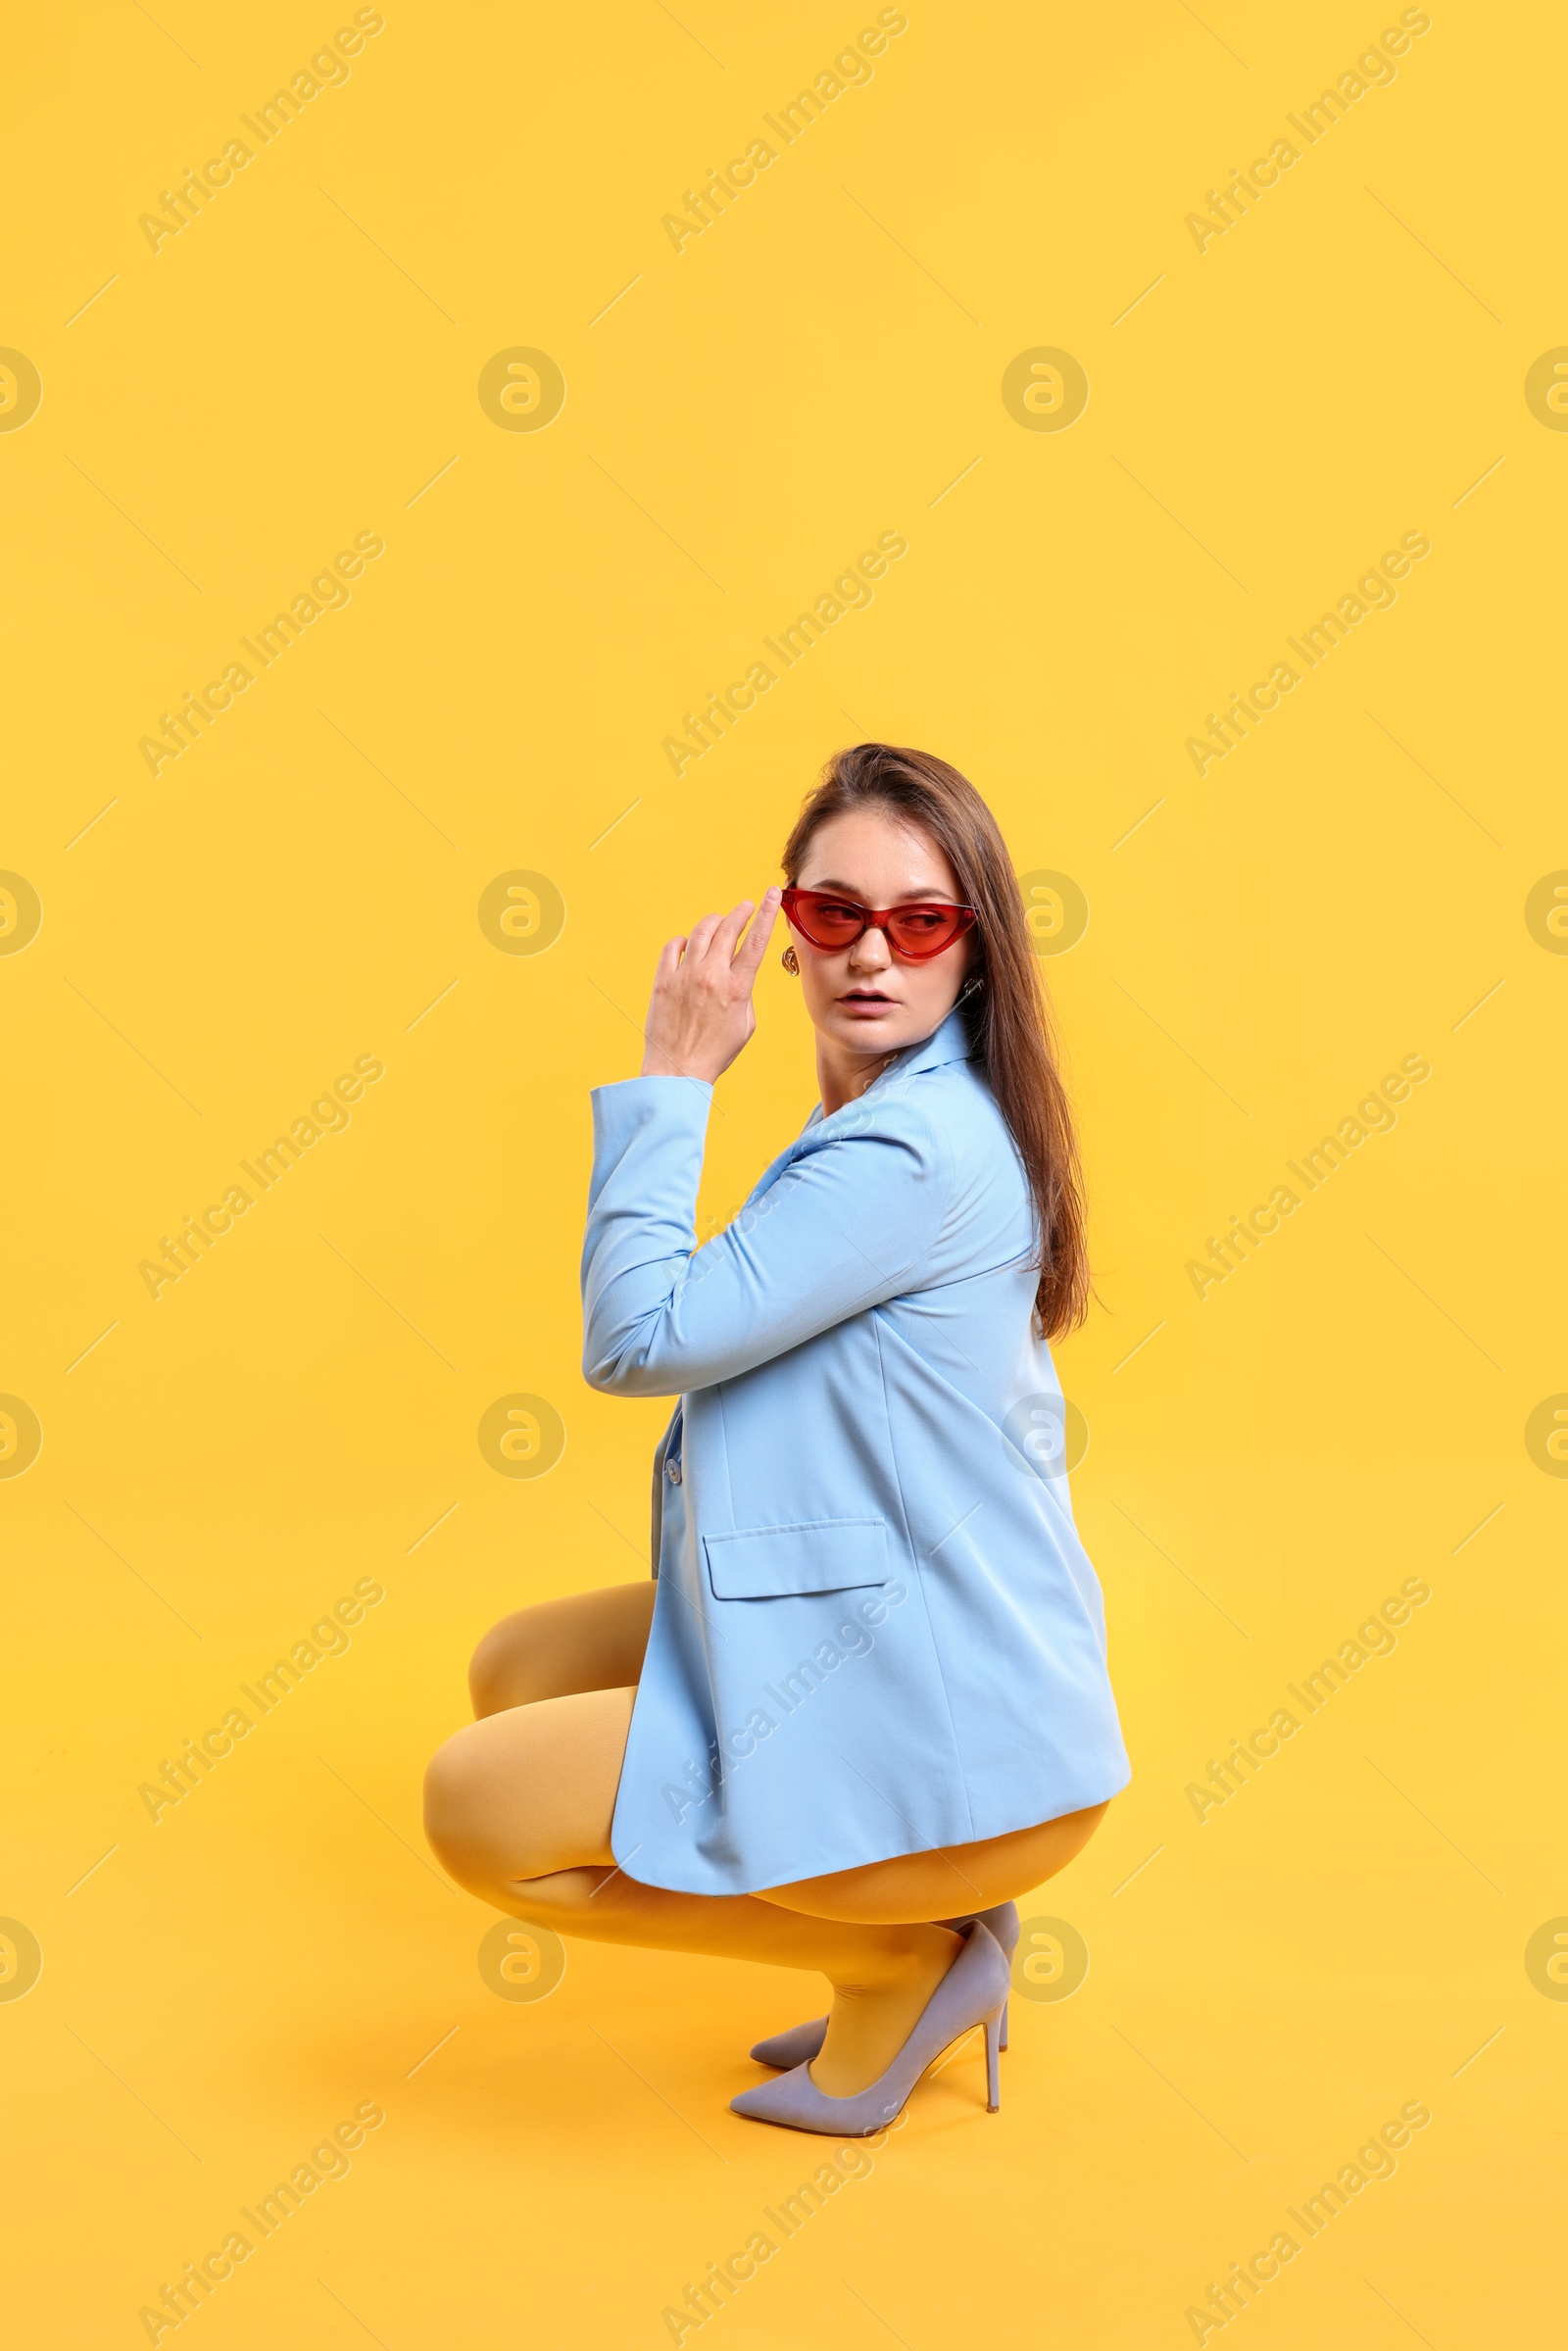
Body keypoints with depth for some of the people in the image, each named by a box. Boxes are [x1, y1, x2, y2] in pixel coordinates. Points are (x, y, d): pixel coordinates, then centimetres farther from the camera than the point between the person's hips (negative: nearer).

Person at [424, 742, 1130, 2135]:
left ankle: (902, 1956, 3)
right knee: (519, 1671, 17)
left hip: (944, 1742, -10)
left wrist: (673, 1077, -14)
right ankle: (912, 1925, 15)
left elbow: (636, 1338, -19)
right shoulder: (923, 1118, 9)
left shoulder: (911, 1151, -23)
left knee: (476, 1810, -5)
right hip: (872, 1650, 10)